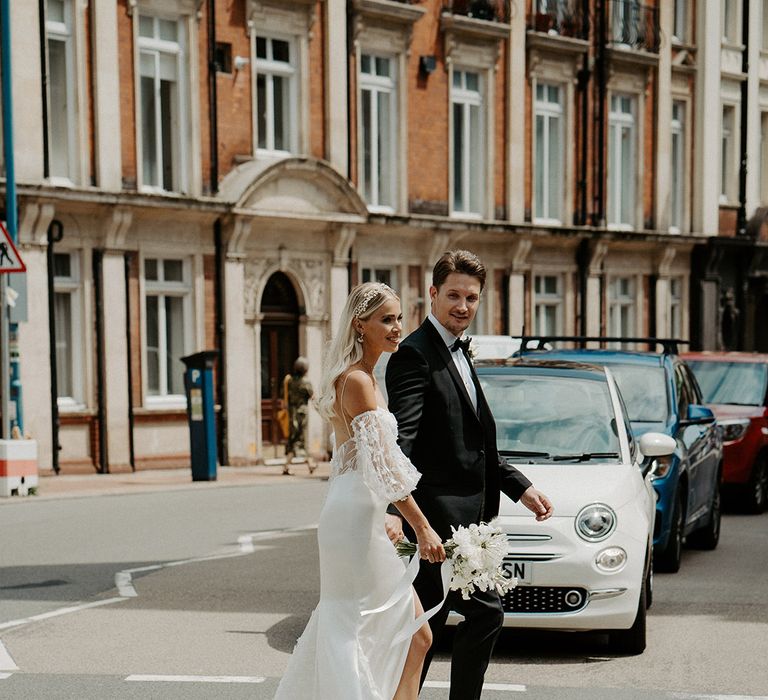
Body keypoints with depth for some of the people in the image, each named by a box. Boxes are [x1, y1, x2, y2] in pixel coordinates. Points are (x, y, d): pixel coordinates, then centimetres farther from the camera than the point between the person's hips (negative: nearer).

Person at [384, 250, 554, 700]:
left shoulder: (459, 354, 19)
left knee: (429, 622, 11)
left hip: (464, 514, 9)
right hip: (440, 514, -9)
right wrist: (391, 507, -36)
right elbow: (400, 438, -24)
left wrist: (521, 487, 21)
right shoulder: (415, 355, -12)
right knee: (486, 612, -8)